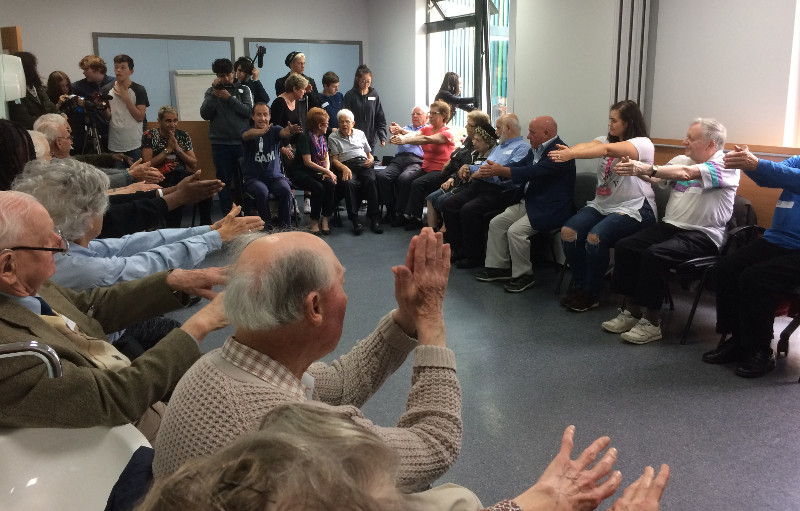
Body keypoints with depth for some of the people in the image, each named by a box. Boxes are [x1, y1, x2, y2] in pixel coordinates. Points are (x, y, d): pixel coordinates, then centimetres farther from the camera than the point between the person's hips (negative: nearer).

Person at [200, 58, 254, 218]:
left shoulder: (243, 89, 7)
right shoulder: (211, 91, 9)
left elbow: (249, 111, -6)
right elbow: (205, 114, -1)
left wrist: (229, 98, -13)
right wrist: (214, 93, -8)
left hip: (241, 141, -1)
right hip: (220, 143, 1)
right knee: (224, 178, 4)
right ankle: (226, 213, 10)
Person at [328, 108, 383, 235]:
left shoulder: (360, 134, 27)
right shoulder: (333, 138, 16)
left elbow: (369, 153, 30)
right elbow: (334, 159, 5)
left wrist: (371, 159, 4)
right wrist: (344, 168, -15)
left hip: (363, 163, 2)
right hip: (345, 166, -2)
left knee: (370, 181, -32)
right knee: (349, 183, -37)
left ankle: (374, 219, -34)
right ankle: (355, 220, -37)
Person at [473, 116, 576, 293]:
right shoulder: (536, 150, 12)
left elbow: (533, 172, -28)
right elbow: (518, 166, 13)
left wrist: (500, 170, -27)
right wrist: (490, 171, -3)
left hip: (549, 210, -10)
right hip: (528, 203, 10)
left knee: (516, 231, -25)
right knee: (496, 223, 3)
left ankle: (524, 275, -7)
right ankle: (498, 267, 12)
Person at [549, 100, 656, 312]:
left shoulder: (643, 144, -8)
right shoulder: (608, 139, 15)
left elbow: (608, 150, -27)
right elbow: (588, 146, -9)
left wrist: (571, 155, -40)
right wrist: (566, 151, -32)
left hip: (633, 208, -7)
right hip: (602, 205, 7)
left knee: (595, 237, -30)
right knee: (568, 231, -17)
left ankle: (591, 293, -10)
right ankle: (580, 285, 1)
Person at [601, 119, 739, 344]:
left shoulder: (725, 166, -9)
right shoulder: (681, 160, 13)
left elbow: (686, 173, -27)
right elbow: (656, 178, -2)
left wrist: (647, 168, -37)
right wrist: (636, 169, -22)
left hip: (702, 235, -7)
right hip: (669, 225, 7)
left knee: (654, 254, -30)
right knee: (625, 246, -12)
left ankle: (652, 321, -17)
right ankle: (630, 311, -3)